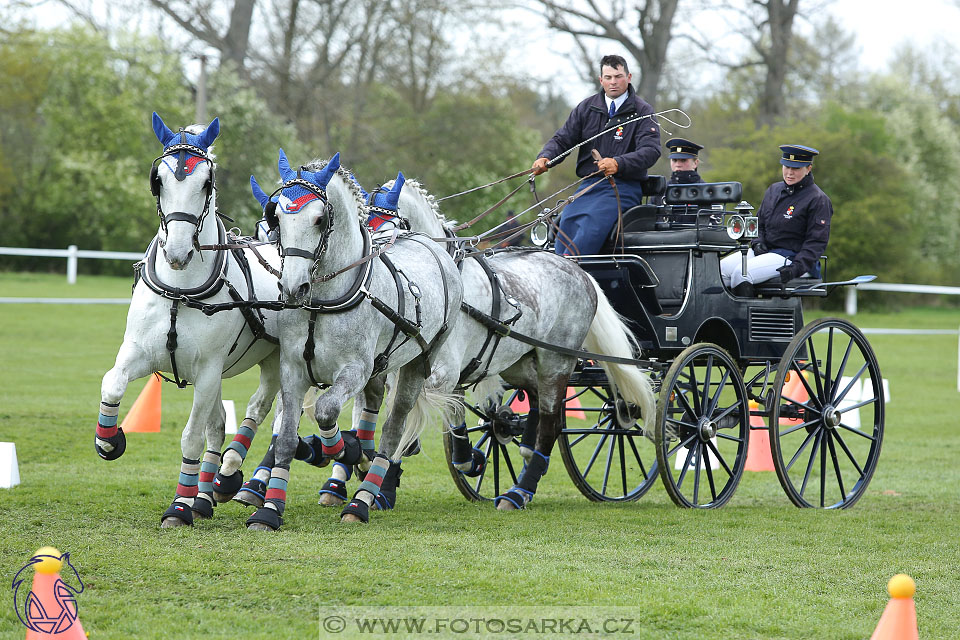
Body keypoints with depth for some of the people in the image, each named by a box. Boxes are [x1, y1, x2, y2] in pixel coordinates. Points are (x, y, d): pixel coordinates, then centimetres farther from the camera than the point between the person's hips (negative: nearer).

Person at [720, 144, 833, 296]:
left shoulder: (818, 199, -5)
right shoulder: (773, 190, 17)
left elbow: (817, 242, -10)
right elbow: (759, 223, 26)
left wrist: (797, 266, -22)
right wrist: (757, 242, 3)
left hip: (791, 256, -7)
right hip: (764, 250, 7)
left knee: (741, 272, -30)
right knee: (720, 270, -15)